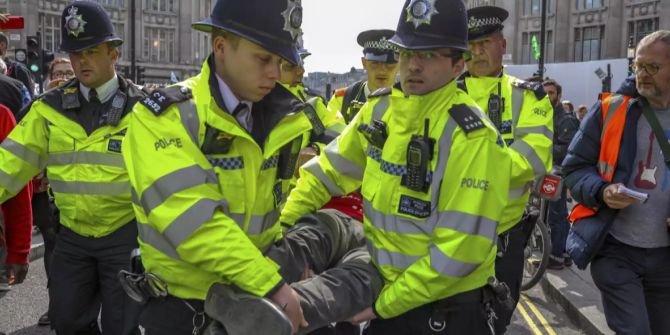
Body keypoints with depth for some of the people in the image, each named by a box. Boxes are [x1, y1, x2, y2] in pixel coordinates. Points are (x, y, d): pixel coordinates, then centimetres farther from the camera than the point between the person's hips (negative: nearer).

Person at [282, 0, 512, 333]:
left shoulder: (472, 138, -22)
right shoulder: (379, 109, -2)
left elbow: (461, 249, -23)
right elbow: (329, 169, 8)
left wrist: (385, 304, -17)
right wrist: (279, 224, 0)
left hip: (450, 307, -5)